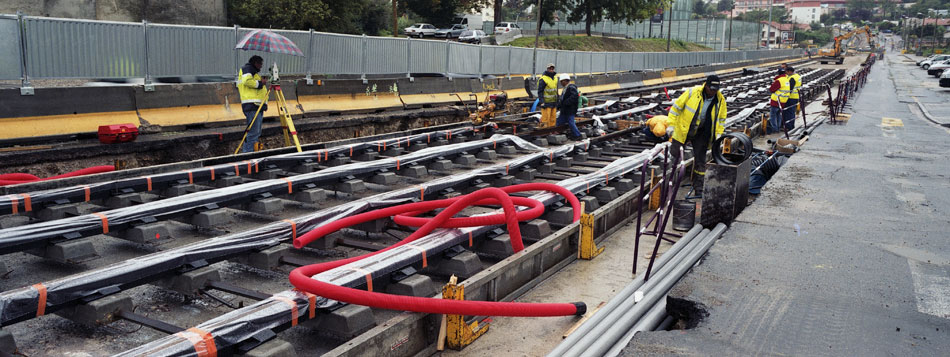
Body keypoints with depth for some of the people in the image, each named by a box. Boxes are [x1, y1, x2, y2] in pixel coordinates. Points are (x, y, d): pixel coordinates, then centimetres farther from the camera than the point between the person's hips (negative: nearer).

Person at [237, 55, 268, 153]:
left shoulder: (255, 72, 30)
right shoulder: (247, 68, 1)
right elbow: (247, 81, -18)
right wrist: (259, 83, -8)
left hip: (258, 105, 10)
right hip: (252, 105, -10)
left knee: (256, 133, 11)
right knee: (253, 132, -14)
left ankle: (246, 152, 14)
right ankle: (248, 153, -13)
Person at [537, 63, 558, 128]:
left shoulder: (555, 78, 16)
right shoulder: (543, 79, -9)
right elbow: (540, 92, -11)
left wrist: (557, 102, 21)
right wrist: (542, 102, -18)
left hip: (554, 103, 7)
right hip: (546, 103, -7)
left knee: (553, 118, 7)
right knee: (545, 118, -11)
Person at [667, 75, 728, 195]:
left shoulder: (720, 100, -6)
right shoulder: (692, 93, -18)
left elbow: (721, 119, 9)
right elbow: (676, 106, -9)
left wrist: (718, 134, -1)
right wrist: (671, 124, -11)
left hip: (701, 134, 2)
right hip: (683, 130, -2)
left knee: (700, 160, 5)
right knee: (674, 155, 4)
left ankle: (699, 188, 14)